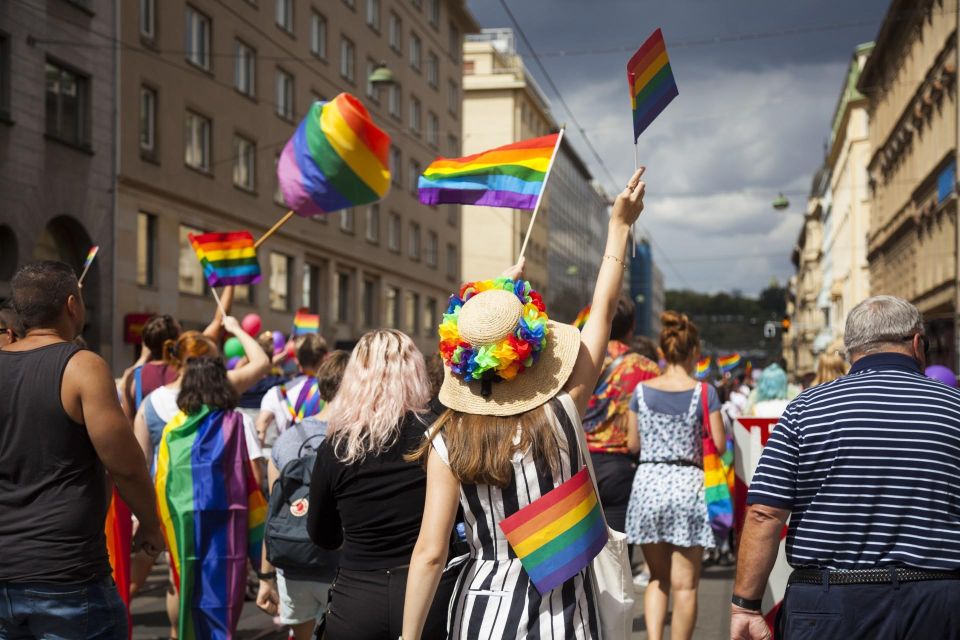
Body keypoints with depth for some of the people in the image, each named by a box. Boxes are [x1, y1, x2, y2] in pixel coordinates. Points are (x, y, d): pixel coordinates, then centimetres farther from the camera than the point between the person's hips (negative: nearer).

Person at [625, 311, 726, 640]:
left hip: (647, 483, 3)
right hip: (687, 484, -2)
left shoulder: (642, 390, 2)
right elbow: (720, 445, -3)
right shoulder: (704, 393, -5)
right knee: (684, 584, 6)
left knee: (657, 578, 16)